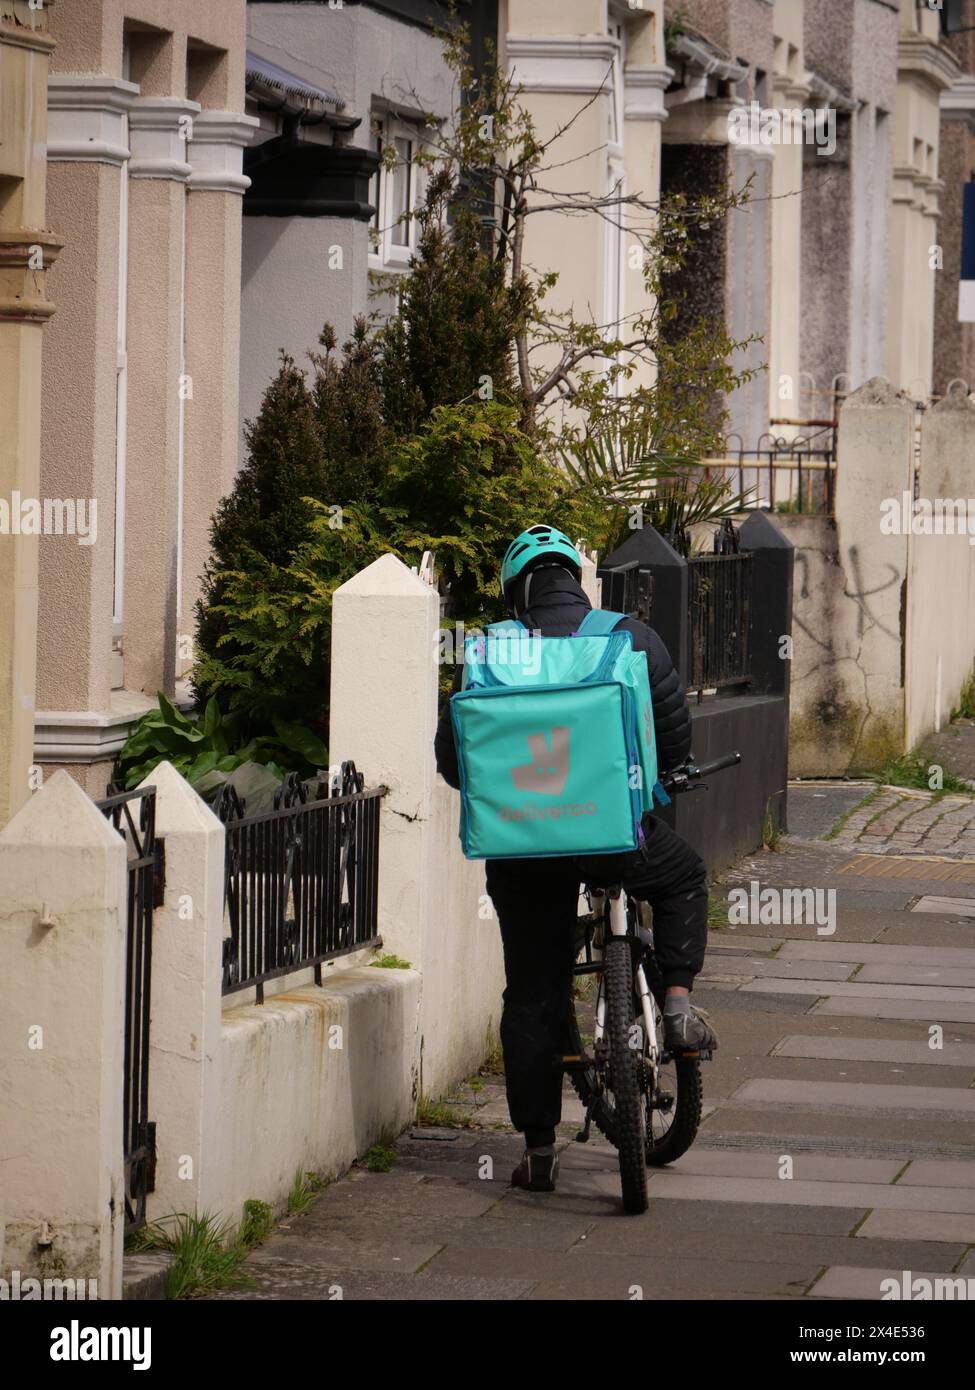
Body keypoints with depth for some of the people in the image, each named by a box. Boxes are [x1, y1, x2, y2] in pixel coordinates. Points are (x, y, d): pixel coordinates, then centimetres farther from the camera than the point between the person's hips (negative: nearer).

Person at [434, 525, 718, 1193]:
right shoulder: (631, 638, 2)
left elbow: (451, 759, 8)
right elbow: (676, 736, 7)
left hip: (522, 848, 1)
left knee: (532, 997, 11)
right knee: (683, 875, 32)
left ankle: (539, 1147, 12)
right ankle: (678, 1001, 15)